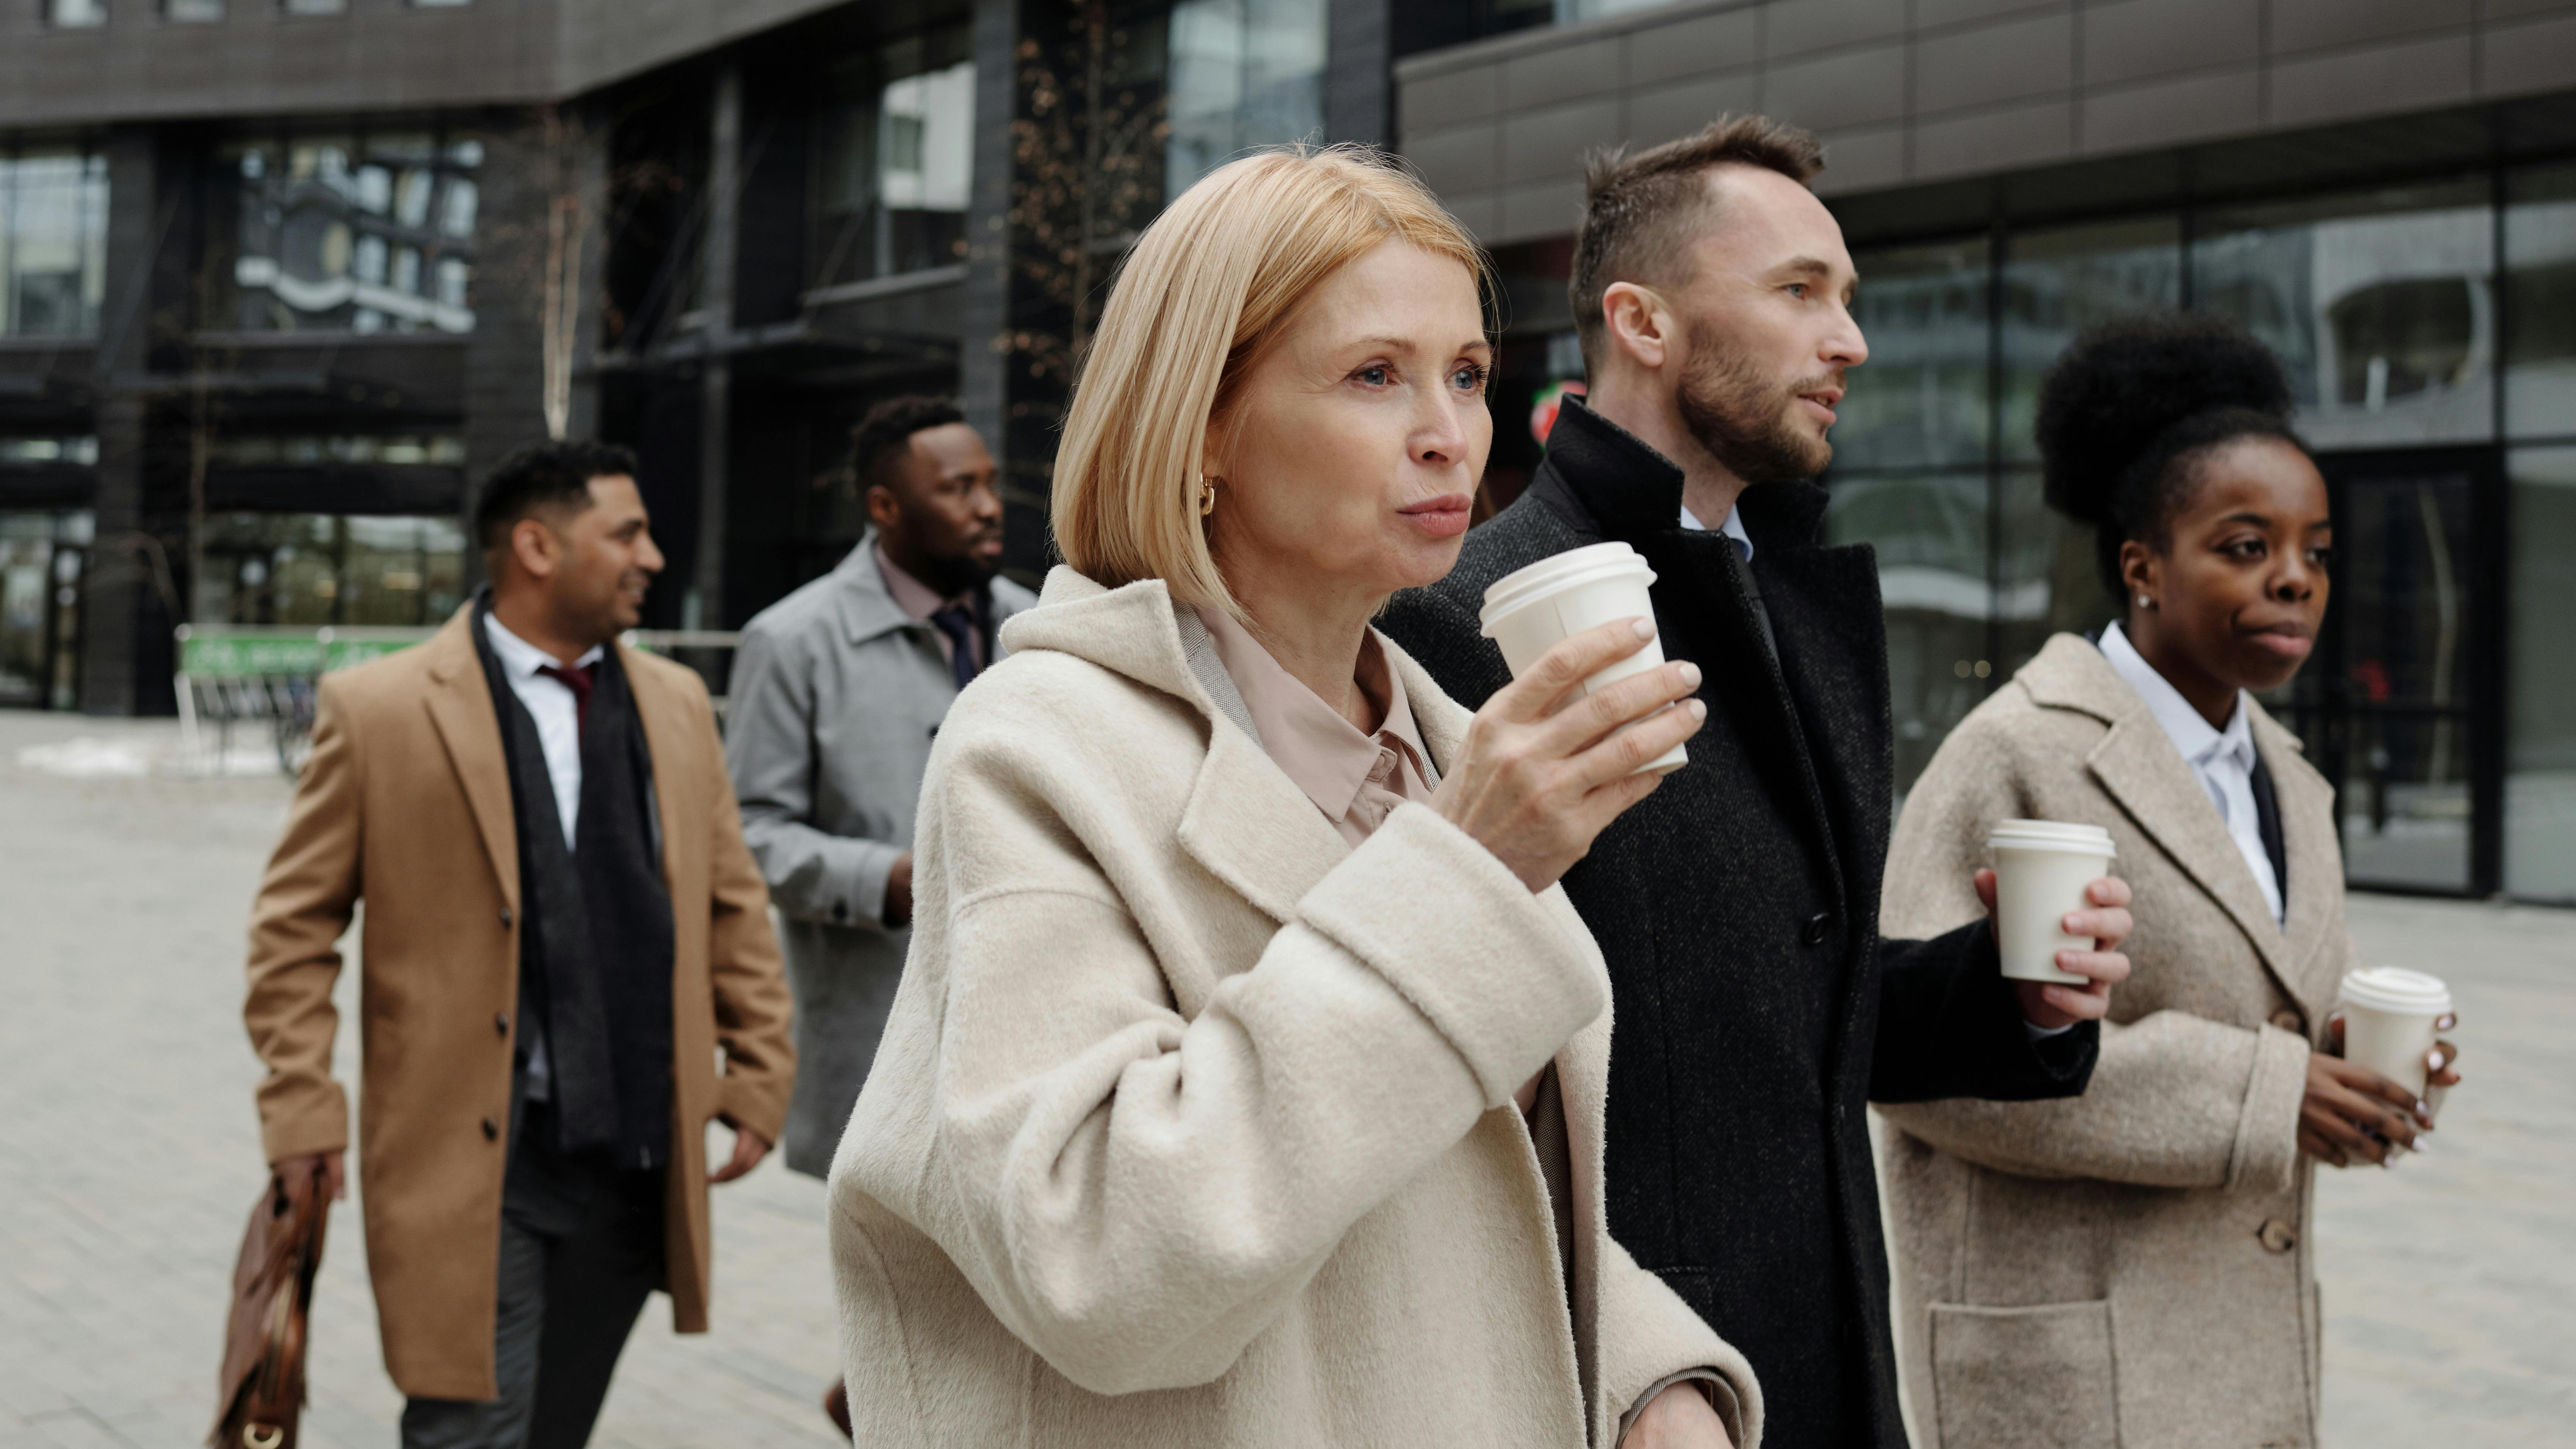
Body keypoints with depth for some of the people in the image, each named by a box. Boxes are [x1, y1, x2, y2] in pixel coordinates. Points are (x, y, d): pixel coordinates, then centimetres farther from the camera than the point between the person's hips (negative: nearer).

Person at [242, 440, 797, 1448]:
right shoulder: (377, 710, -5)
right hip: (472, 1159, -5)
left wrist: (759, 1072, 9)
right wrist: (303, 1105, -7)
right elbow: (296, 924, -2)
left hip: (636, 1161, 5)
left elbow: (732, 903, 15)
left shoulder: (676, 703, 9)